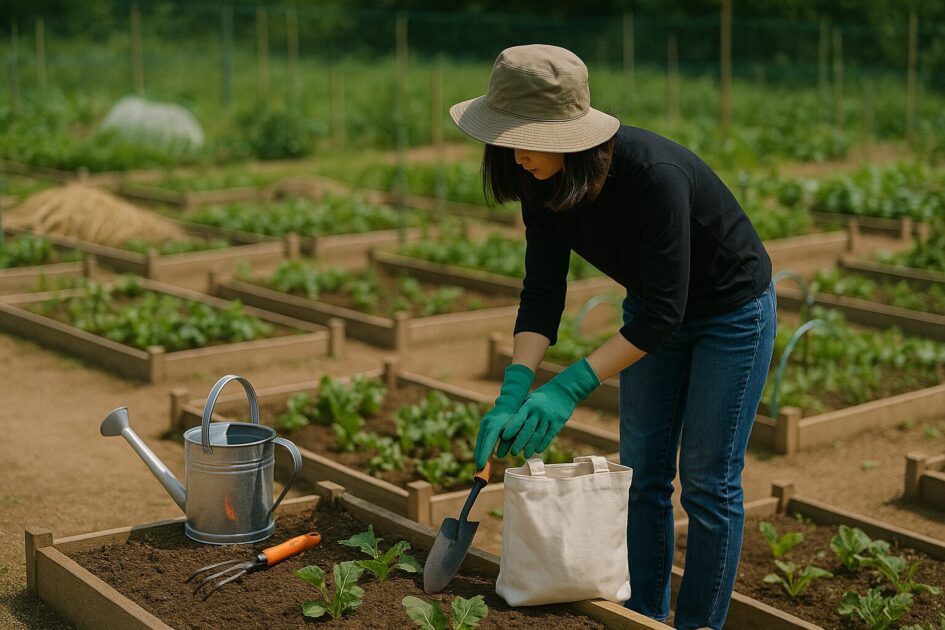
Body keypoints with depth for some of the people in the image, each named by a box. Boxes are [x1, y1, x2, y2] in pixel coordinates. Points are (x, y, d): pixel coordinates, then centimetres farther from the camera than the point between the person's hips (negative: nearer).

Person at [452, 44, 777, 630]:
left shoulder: (654, 173, -38)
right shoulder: (544, 184, -17)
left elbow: (662, 313, -34)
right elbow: (542, 296, -14)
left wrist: (571, 387, -37)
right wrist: (515, 391, -28)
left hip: (732, 310, -6)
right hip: (655, 310, 7)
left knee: (708, 480, 0)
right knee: (642, 473, 9)